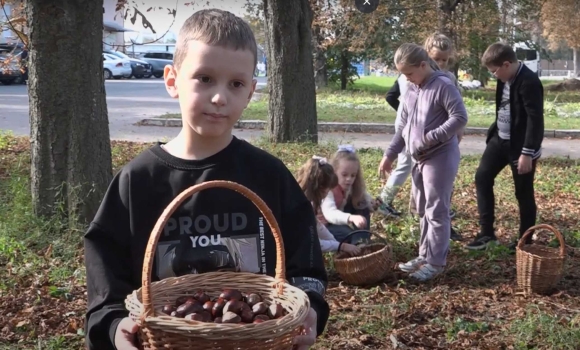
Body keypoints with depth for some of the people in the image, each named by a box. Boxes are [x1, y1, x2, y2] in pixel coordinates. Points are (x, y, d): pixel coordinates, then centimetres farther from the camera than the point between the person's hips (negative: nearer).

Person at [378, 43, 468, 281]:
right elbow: (404, 126, 17)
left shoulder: (443, 85, -14)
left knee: (436, 211, -3)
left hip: (440, 158, -9)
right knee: (423, 211, 15)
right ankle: (425, 255, 26)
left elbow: (460, 117, -20)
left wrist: (432, 137, -24)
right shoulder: (411, 90, 12)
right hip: (419, 159, 9)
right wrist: (389, 155, 14)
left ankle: (436, 261, 5)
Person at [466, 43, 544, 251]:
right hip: (500, 139, 9)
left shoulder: (528, 82, -21)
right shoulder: (505, 79, 5)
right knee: (482, 177, 4)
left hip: (520, 145, -8)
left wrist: (527, 152, -24)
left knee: (523, 194, 3)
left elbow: (535, 119, -23)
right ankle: (487, 233, 11)